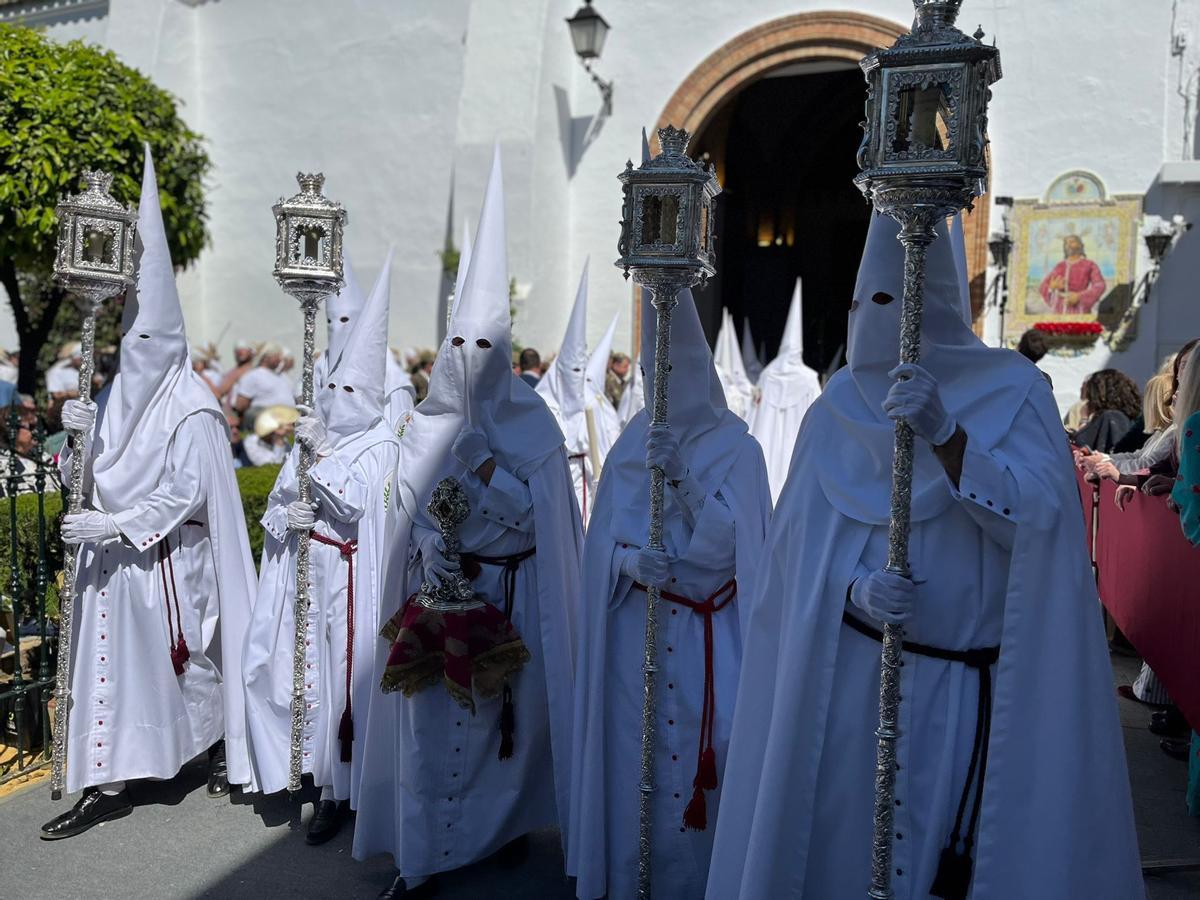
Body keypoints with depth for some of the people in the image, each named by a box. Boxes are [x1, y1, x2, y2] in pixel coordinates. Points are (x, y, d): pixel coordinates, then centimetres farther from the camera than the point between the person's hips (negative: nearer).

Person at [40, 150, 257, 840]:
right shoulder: (122, 392, 8)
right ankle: (111, 784, 20)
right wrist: (86, 439, -7)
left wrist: (115, 523, -21)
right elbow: (105, 478, 11)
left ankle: (224, 746, 32)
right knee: (109, 662, 8)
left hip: (170, 564, -6)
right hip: (114, 561, 7)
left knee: (190, 661, 8)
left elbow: (185, 495, -18)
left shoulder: (192, 408, -14)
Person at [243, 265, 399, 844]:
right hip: (301, 574, 5)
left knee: (344, 673, -2)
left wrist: (323, 454, -16)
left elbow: (355, 501, -15)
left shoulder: (380, 445, -3)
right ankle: (316, 769, 26)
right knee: (298, 668, 7)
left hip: (349, 583, -5)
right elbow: (275, 503, 12)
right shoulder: (310, 437, 11)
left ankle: (337, 788, 9)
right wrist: (286, 517, -10)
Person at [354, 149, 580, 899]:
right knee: (430, 721, -1)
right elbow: (409, 510, 4)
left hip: (506, 602, -1)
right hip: (435, 597, 1)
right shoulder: (428, 424, 5)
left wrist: (491, 474, -19)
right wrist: (435, 549, -14)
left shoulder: (532, 425, -1)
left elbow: (543, 518, -5)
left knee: (507, 715, 8)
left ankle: (507, 824, 31)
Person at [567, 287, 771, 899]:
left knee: (696, 758, -1)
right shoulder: (629, 447, 6)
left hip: (705, 638, -2)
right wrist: (632, 560, -18)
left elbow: (732, 542, -13)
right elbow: (603, 540, 3)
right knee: (634, 760, 6)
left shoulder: (736, 448, -3)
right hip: (633, 633, 2)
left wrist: (683, 477, -24)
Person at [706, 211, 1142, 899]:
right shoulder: (841, 403, 1)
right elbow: (804, 538, -1)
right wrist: (858, 587, -20)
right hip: (850, 680, 2)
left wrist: (944, 434, -31)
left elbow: (1037, 517, -18)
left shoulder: (1013, 391, -4)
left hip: (976, 692, -1)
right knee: (842, 842, 10)